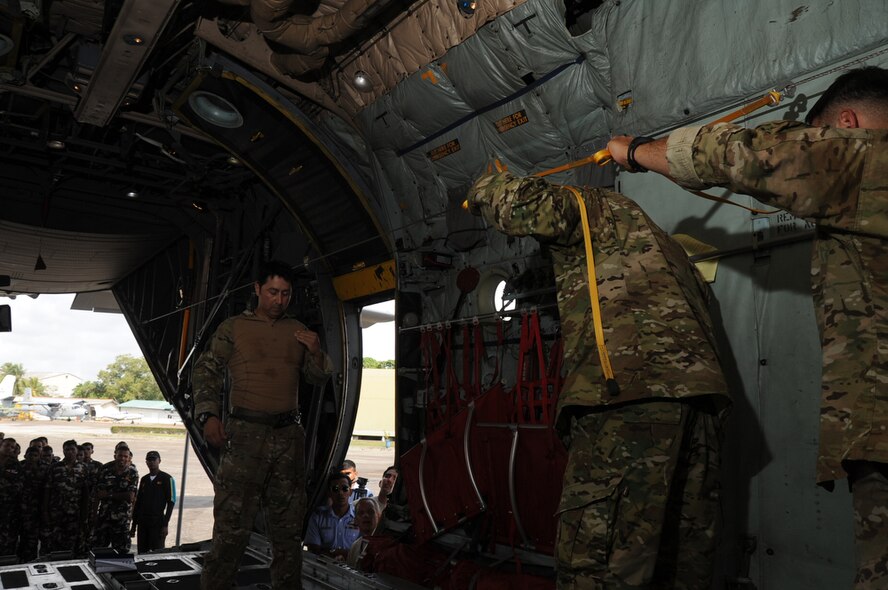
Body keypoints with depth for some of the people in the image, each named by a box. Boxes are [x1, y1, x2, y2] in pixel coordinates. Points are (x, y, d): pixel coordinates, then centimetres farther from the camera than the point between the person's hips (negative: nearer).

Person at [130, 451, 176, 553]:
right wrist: (133, 525, 14)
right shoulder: (144, 479, 15)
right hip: (142, 523, 5)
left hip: (158, 522, -5)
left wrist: (165, 524, -12)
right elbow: (138, 502, 18)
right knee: (141, 553, 5)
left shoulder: (167, 479, -2)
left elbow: (171, 502, -6)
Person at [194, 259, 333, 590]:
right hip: (245, 433, -3)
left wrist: (317, 353, -3)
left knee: (288, 526, 12)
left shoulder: (298, 331, 14)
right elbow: (207, 370, 1)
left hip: (289, 435, 4)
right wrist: (208, 415, -13)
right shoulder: (234, 327, 5)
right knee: (232, 525, -5)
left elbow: (319, 379, 17)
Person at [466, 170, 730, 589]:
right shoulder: (663, 245, 37)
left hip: (627, 399, -9)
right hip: (698, 398, 9)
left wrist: (485, 188, 22)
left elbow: (522, 203, 0)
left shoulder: (593, 209, 13)